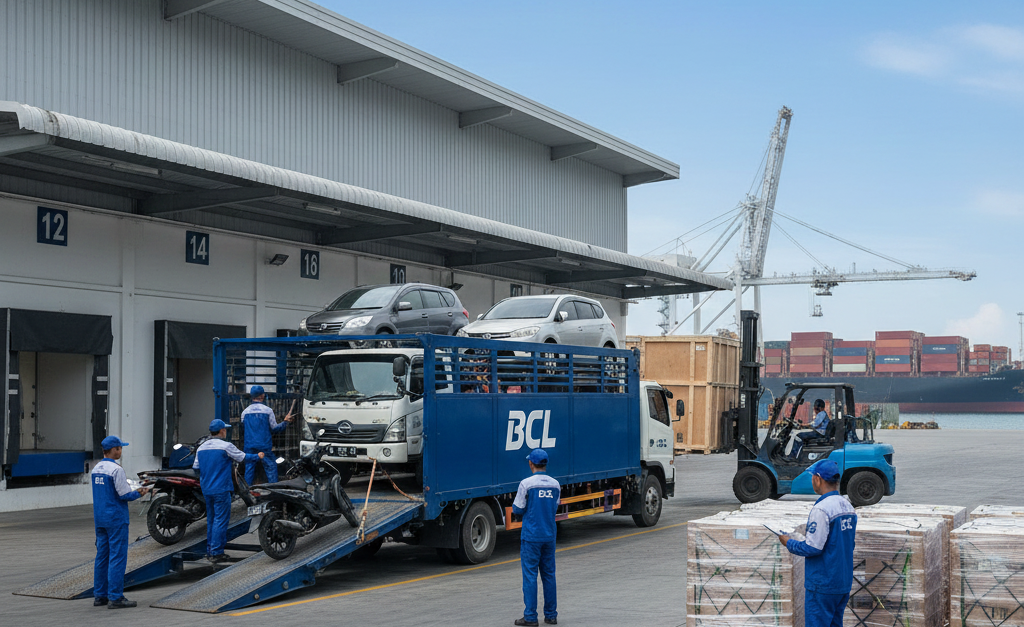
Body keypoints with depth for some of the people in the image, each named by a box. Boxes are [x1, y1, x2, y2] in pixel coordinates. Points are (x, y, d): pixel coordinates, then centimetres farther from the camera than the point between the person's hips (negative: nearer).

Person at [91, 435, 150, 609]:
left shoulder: (96, 469, 10)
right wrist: (139, 493, 2)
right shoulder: (116, 469, -16)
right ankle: (115, 597, -5)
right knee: (117, 557, -5)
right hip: (116, 519, -8)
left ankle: (99, 595, 18)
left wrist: (134, 490, 16)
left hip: (99, 519, 8)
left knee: (102, 556, 13)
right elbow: (124, 495, -16)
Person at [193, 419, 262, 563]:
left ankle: (210, 550, 19)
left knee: (211, 519, 15)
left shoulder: (201, 448, 9)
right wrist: (258, 456, 17)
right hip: (221, 489, -7)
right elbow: (243, 457, -1)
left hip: (206, 490, 7)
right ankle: (216, 553, -6)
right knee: (221, 520, -4)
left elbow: (195, 467, 15)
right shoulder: (226, 446, -11)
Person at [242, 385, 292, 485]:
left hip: (249, 446, 3)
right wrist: (285, 422, 10)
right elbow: (274, 429, -3)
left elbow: (243, 427, 15)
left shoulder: (245, 411, 2)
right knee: (270, 467, 4)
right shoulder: (268, 410, -6)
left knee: (249, 468, 9)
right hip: (265, 446, -3)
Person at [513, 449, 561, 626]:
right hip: (549, 536, 5)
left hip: (531, 537, -5)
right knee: (549, 575, 11)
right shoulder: (555, 484, 3)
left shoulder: (526, 483, -13)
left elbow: (517, 509, -6)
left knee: (530, 575, 0)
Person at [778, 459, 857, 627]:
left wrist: (788, 543, -4)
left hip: (823, 584, -8)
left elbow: (812, 548, -21)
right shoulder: (848, 507, 9)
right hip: (844, 582, 8)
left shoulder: (821, 509, -19)